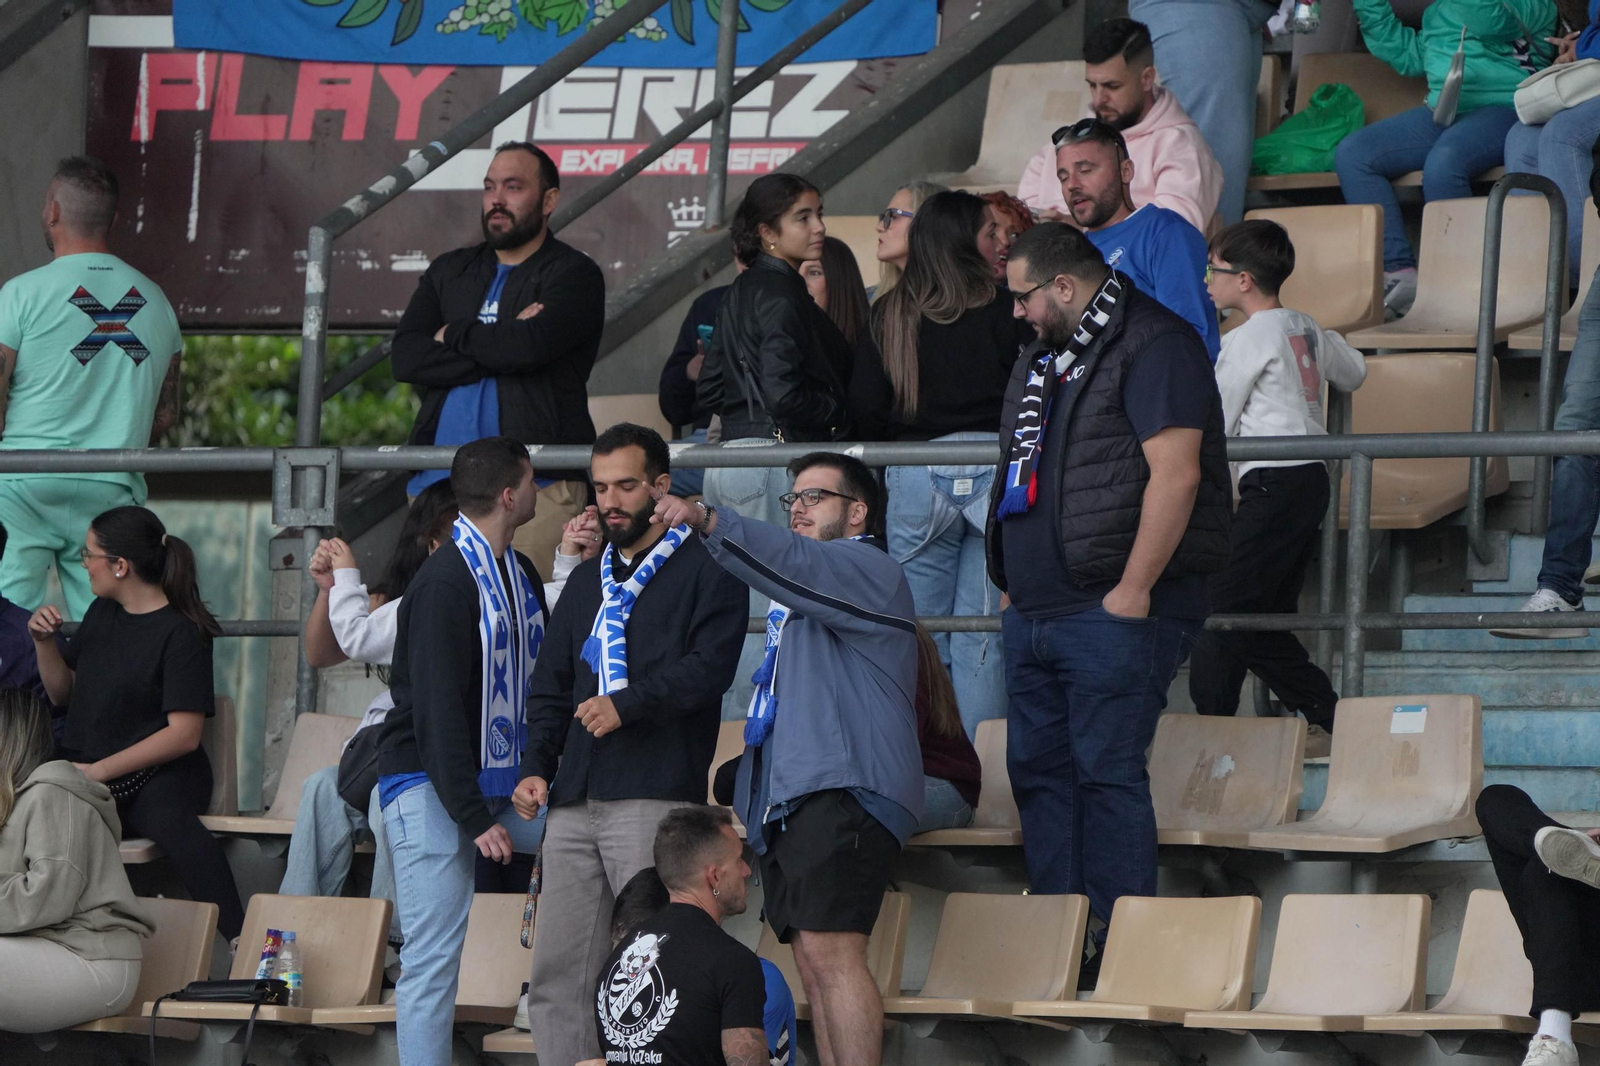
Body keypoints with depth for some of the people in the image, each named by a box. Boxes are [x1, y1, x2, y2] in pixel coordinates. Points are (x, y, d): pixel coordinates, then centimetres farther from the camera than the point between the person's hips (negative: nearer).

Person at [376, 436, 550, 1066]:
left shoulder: (522, 576, 12)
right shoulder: (444, 583, -14)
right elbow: (439, 712, -18)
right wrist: (474, 818, -20)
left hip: (503, 782, 8)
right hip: (431, 787, -8)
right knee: (435, 956, -10)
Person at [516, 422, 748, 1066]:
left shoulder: (706, 571, 5)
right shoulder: (587, 582, 26)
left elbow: (710, 666, -9)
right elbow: (551, 686, 27)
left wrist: (628, 704, -18)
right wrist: (537, 766, 12)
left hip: (656, 795, -7)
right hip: (575, 798, 7)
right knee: (555, 977, 0)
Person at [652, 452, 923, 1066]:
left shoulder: (869, 571, 0)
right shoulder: (796, 598, 30)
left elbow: (794, 562, -18)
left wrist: (706, 521, -29)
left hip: (840, 790, -10)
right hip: (784, 799, 10)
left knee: (830, 949, -20)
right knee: (812, 961, 3)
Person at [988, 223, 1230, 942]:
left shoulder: (1152, 348, -10)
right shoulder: (1041, 359, 19)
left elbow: (1175, 474, -19)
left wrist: (1134, 591, -21)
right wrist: (1013, 586, 20)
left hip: (1113, 610, -9)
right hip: (1032, 612, 9)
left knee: (1107, 772, -10)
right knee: (1038, 771, 8)